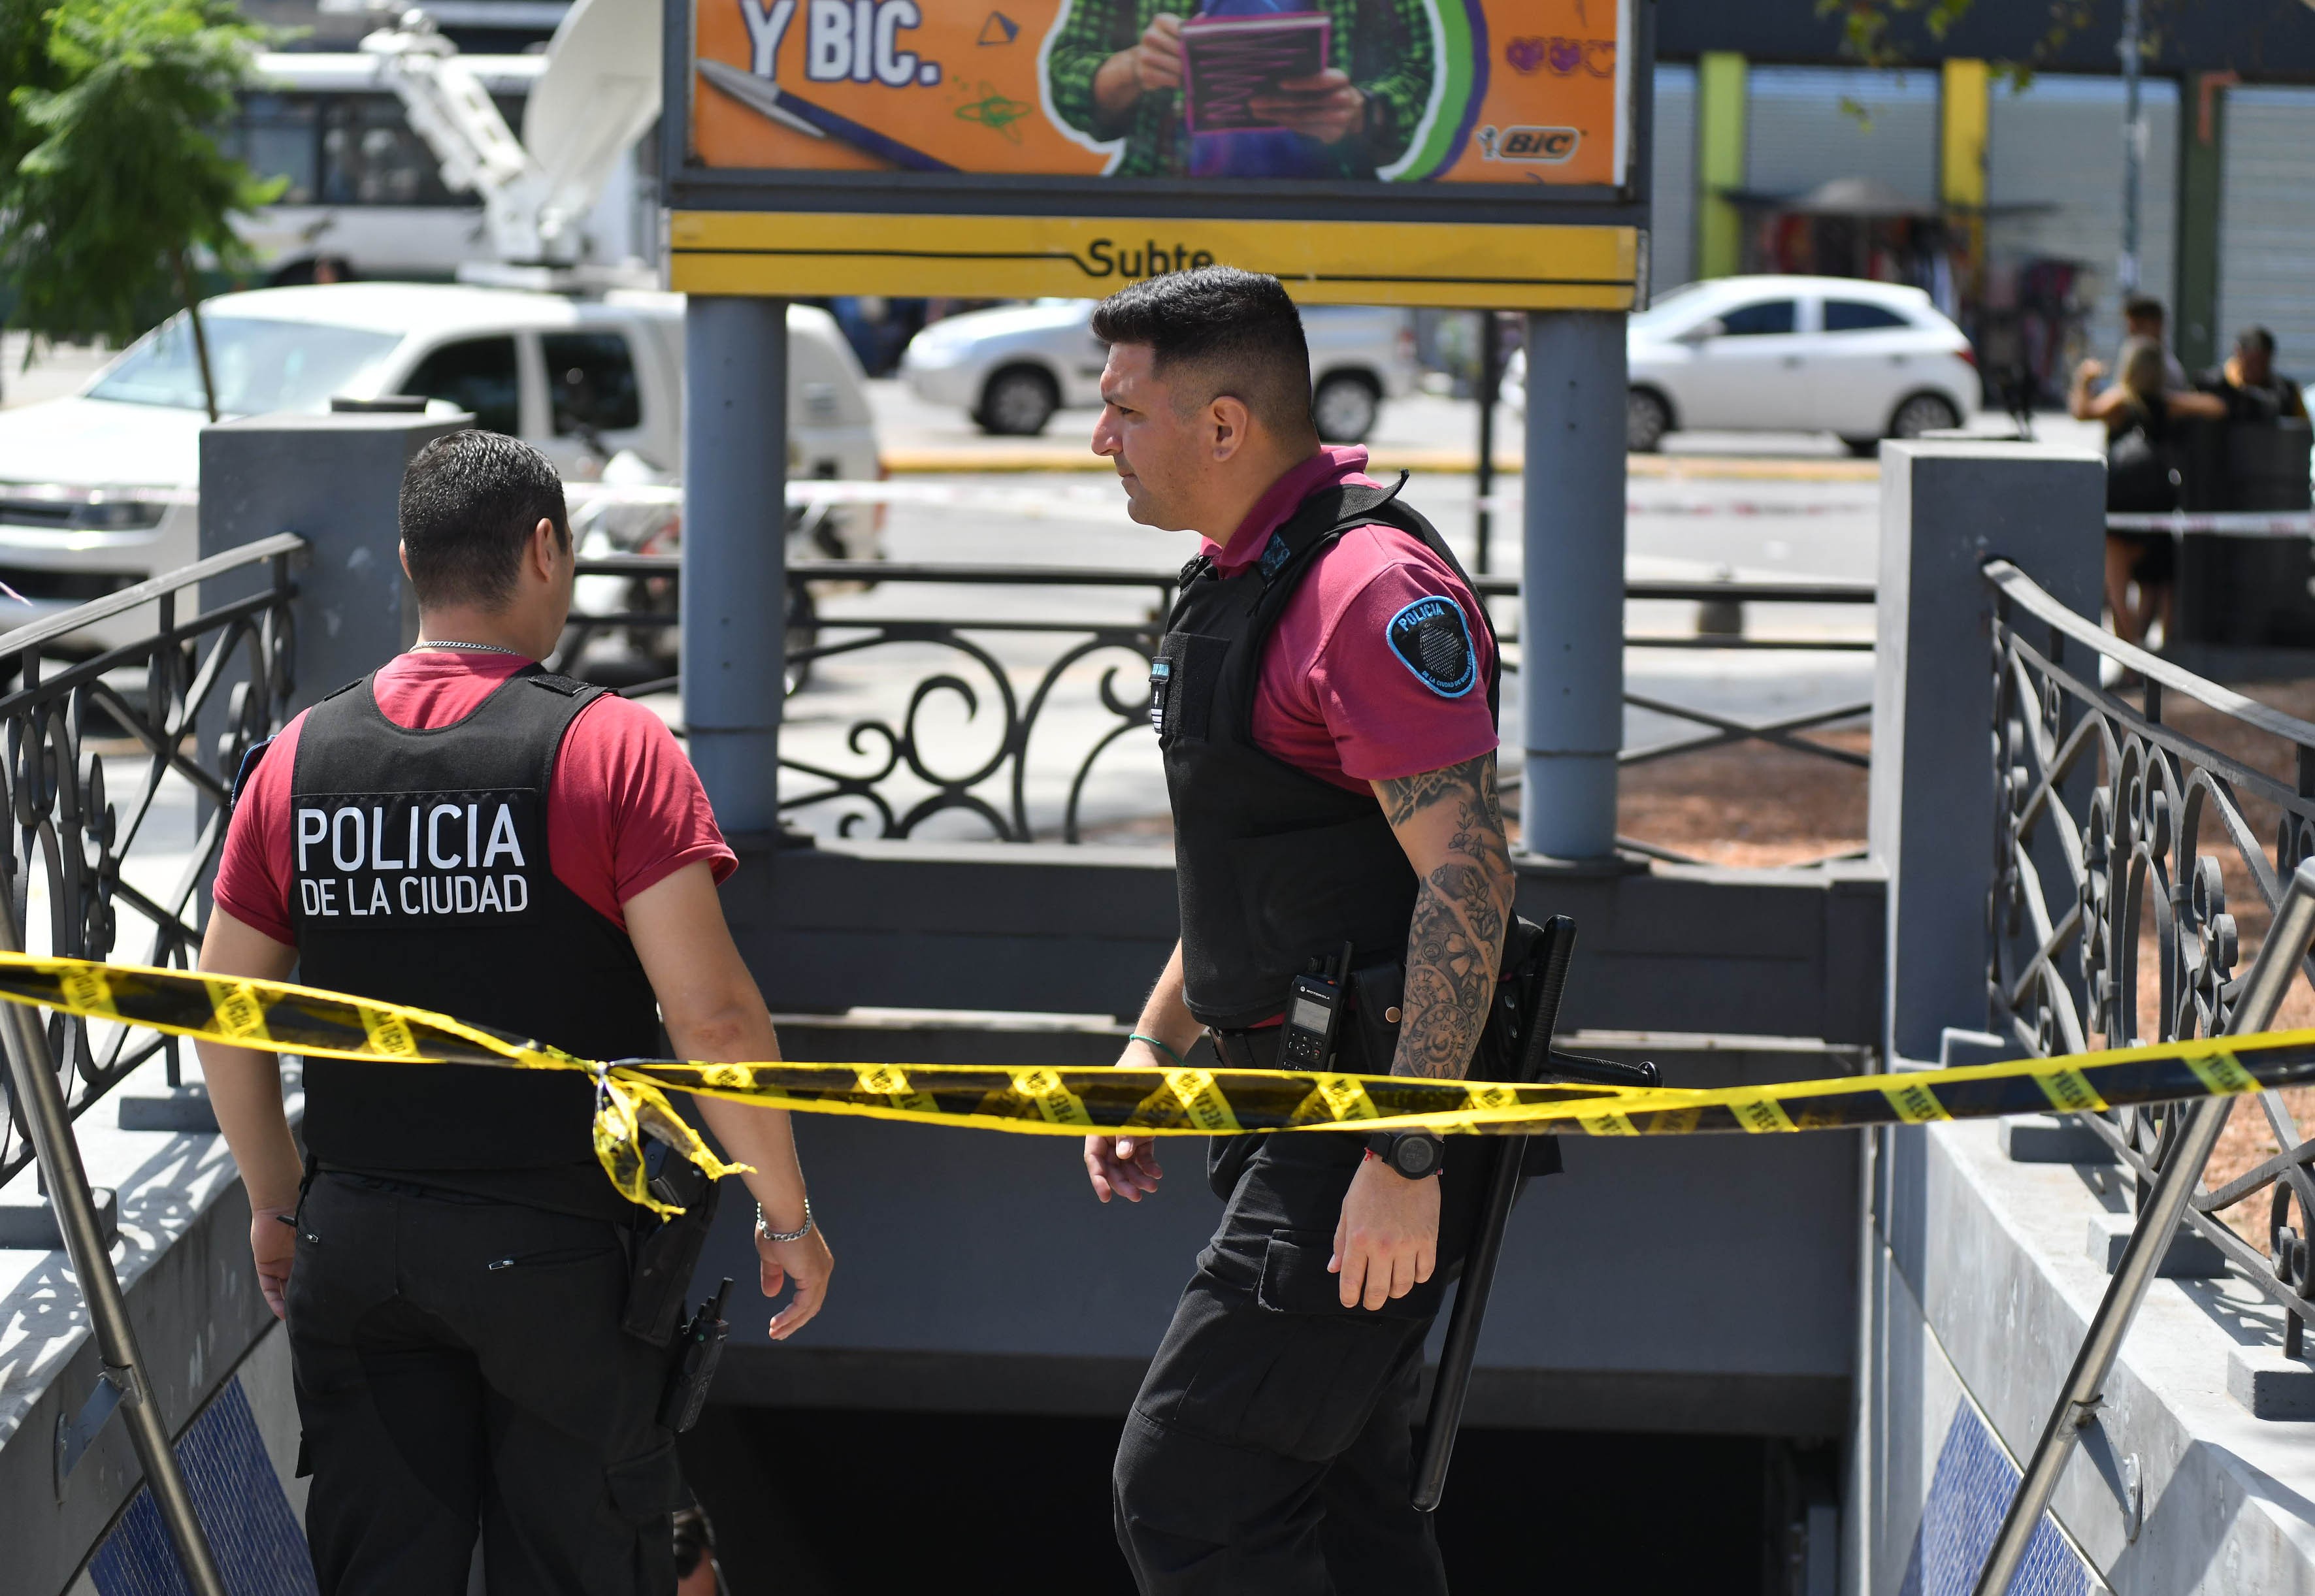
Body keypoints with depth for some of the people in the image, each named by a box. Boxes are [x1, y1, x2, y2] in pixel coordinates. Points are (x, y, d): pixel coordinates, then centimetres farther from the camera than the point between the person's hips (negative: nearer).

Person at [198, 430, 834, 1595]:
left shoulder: (297, 759, 3)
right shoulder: (611, 748, -10)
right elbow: (710, 1014, -15)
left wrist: (276, 1204, 22)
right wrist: (786, 1214, -5)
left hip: (356, 1240, 4)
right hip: (559, 1248, -4)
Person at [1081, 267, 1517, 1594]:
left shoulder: (1373, 588, -19)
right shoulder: (1241, 577, 14)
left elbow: (1467, 880, -24)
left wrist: (1405, 1159, -26)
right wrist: (1153, 1049, 23)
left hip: (1372, 1123, -10)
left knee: (1185, 1485, -12)